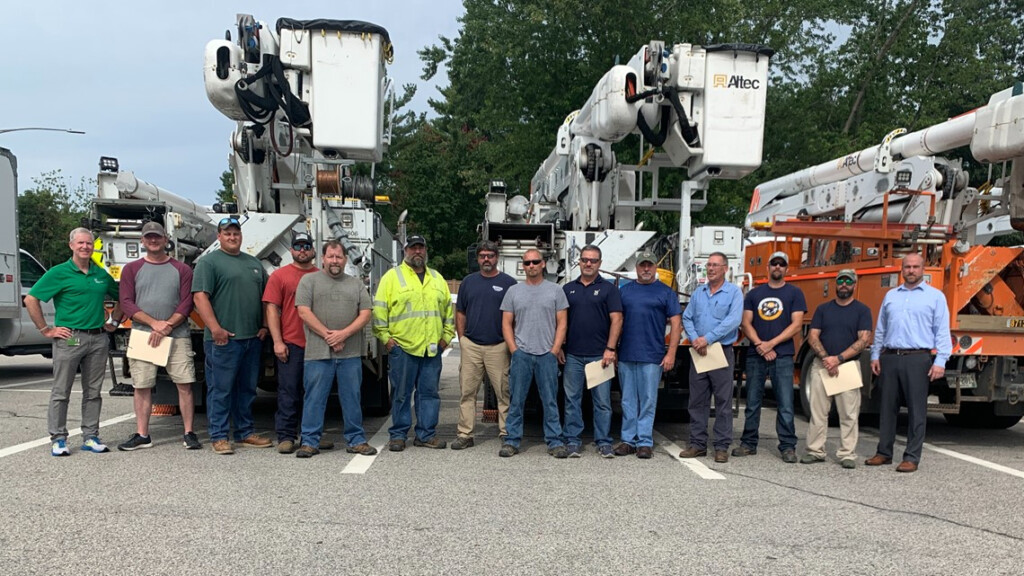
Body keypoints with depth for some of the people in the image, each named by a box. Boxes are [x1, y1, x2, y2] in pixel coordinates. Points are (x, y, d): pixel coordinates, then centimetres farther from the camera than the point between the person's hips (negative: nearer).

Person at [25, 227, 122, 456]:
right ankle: (58, 439, 8)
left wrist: (114, 322, 16)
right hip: (69, 338, -4)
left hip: (98, 339, 5)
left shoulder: (101, 274, 12)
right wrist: (46, 330, -8)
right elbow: (30, 300, -6)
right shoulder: (59, 273, -2)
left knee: (93, 392, 8)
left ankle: (90, 437, 16)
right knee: (61, 392, 1)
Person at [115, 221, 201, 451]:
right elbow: (127, 303, 1)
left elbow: (187, 304, 1)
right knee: (142, 386, 4)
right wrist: (154, 323, -12)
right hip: (142, 336, 1)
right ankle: (142, 435, 13)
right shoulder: (132, 269, 10)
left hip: (177, 336, -1)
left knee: (185, 384, -4)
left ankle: (189, 433, 3)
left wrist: (166, 327, -12)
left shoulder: (182, 270, 9)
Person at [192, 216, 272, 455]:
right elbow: (200, 296, -12)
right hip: (224, 338, -6)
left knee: (247, 388, 13)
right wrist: (215, 328, -19)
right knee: (221, 389, -2)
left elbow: (266, 297, 22)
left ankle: (246, 432, 22)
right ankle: (219, 436, 5)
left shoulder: (254, 263, 18)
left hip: (253, 338, 7)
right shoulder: (209, 262, -2)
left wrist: (265, 326, 10)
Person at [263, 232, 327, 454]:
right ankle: (286, 437, 6)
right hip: (291, 344, -3)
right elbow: (271, 309, -1)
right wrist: (277, 342, -8)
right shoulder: (280, 275, 4)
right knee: (289, 391, -1)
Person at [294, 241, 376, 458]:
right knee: (314, 398, 1)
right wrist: (328, 336, -10)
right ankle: (310, 441, 9)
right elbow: (304, 311, -4)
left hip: (351, 353, 2)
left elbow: (365, 314, 5)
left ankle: (356, 440, 15)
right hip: (318, 353, -2)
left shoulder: (356, 284, 14)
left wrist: (343, 334, -10)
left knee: (352, 398, 7)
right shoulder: (309, 281, 7)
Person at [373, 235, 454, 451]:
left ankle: (426, 434, 16)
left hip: (432, 348, 4)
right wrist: (385, 337, -7)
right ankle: (398, 435, 12)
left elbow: (449, 310, 20)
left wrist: (446, 336, 11)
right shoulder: (392, 276, 1)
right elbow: (379, 309, -2)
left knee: (429, 392, 7)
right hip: (402, 346, -4)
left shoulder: (437, 278, 15)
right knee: (401, 393, 3)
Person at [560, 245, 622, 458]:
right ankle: (573, 441, 13)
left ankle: (603, 442, 10)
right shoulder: (568, 289, 12)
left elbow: (616, 319, -3)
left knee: (602, 401, 2)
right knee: (572, 400, 5)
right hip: (573, 355, 2)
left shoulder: (608, 289, 4)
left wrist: (610, 349, -11)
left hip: (599, 355, -2)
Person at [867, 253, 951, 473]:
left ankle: (912, 457, 6)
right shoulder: (891, 295, 16)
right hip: (889, 358, 4)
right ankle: (884, 452, 17)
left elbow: (942, 332, -2)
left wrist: (940, 361, -10)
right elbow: (880, 329, 18)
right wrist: (875, 356, 11)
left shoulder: (935, 296, 4)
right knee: (887, 407, 9)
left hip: (917, 359, -4)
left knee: (916, 409, -1)